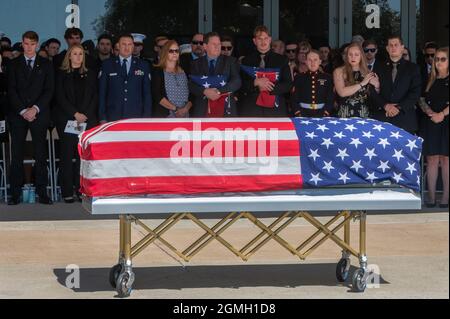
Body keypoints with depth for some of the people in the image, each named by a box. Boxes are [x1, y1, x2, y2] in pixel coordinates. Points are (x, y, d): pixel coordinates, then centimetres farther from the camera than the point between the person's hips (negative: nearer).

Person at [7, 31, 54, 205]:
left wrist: (36, 108, -10)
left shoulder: (45, 64, 9)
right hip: (17, 114, 0)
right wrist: (23, 110, -9)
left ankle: (42, 193, 1)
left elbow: (49, 90, 2)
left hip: (39, 114, 0)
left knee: (41, 155, -1)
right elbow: (11, 90, 2)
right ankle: (15, 194, -1)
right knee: (16, 155, -2)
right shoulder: (14, 64, 9)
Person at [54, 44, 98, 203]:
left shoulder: (90, 74, 14)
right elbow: (60, 97, -1)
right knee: (67, 155, -4)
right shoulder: (61, 74, 8)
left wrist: (85, 115, -6)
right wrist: (75, 114, -11)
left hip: (87, 119, 2)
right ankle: (67, 192, -2)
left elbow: (95, 97, 8)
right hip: (66, 120, -2)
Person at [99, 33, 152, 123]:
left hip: (136, 118, 0)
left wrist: (146, 118, 1)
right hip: (113, 118, 0)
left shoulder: (143, 66, 10)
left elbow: (147, 93, 9)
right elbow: (102, 92, 7)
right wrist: (102, 118, -1)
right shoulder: (107, 65, 9)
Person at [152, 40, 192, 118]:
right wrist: (175, 108, -11)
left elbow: (190, 95, 12)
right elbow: (157, 96, -6)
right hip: (164, 116, -4)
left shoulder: (183, 73, 18)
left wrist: (186, 108, -8)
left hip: (183, 116, 4)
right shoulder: (157, 71, 5)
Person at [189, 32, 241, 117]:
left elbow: (237, 82, 0)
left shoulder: (230, 61, 12)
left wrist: (219, 91, -15)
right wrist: (205, 91, -16)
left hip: (225, 109, -1)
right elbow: (191, 85, 4)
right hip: (202, 109, 1)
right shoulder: (196, 64, 15)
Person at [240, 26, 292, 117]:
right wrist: (255, 83, -14)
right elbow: (241, 85, 5)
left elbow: (288, 85, 5)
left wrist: (270, 87, -10)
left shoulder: (282, 60, 12)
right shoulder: (246, 61, 12)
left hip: (275, 109, 0)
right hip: (251, 109, 0)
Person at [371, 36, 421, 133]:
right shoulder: (380, 68, 14)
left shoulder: (413, 68, 9)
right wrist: (385, 105, -10)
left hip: (405, 118, -1)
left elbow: (415, 92, 1)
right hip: (382, 118, 1)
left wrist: (399, 107, -10)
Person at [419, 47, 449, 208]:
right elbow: (423, 100, 14)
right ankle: (431, 198, 1)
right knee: (432, 160, 0)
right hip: (431, 123, 4)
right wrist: (430, 112, -4)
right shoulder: (431, 81, 15)